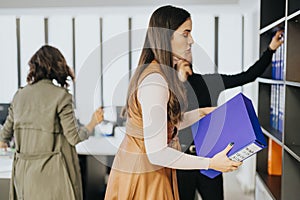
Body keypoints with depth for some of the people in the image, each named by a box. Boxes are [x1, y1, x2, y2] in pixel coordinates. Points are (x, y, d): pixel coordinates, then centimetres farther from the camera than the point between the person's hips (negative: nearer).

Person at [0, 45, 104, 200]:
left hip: (24, 172, 5)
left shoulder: (19, 95, 3)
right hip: (53, 172, -5)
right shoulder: (61, 96, -12)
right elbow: (74, 137, -11)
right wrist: (93, 122, 7)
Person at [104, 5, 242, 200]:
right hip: (141, 174, -9)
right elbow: (156, 153, -28)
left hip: (156, 169, 9)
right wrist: (210, 163, -24)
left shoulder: (161, 72, 4)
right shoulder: (154, 82, -27)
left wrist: (201, 113, 8)